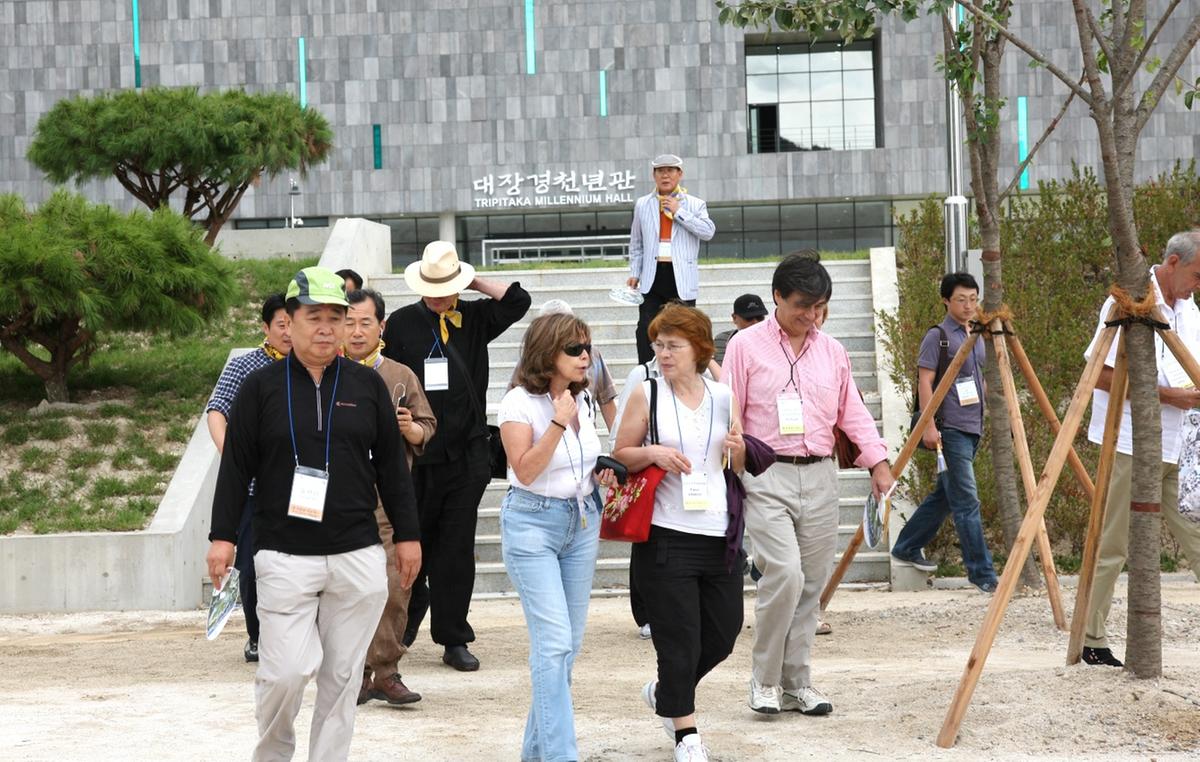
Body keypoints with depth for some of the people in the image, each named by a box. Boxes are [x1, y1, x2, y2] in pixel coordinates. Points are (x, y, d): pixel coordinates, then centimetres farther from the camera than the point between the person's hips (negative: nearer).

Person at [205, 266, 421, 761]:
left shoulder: (367, 385, 8)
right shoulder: (262, 387, 2)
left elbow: (391, 465, 12)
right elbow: (236, 466, 3)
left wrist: (407, 535, 10)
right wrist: (222, 536, -2)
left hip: (358, 557, 2)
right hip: (284, 557, -2)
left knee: (342, 676, 5)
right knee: (286, 673, -7)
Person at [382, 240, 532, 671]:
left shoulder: (475, 319, 8)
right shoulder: (401, 324, 2)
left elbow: (518, 301, -2)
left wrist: (473, 283, -1)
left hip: (466, 455, 1)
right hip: (416, 454, -1)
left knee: (458, 550, 2)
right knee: (412, 545, 6)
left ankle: (454, 640, 7)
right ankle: (405, 626, 25)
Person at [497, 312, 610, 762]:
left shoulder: (582, 400, 8)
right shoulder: (520, 403, -12)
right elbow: (525, 471, -20)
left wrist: (601, 471, 4)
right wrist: (559, 422, -26)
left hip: (581, 521, 7)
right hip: (533, 522, -7)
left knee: (568, 644, 8)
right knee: (554, 643, -14)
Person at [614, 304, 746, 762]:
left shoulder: (724, 397, 7)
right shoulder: (647, 396, -1)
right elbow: (621, 456, 3)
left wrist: (738, 449, -5)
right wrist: (653, 453, -15)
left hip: (719, 534, 4)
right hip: (666, 536, -4)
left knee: (723, 633, 11)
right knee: (679, 637, -1)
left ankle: (666, 692, 36)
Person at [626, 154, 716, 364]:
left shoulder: (695, 205, 6)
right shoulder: (642, 205, 13)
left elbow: (708, 232, -10)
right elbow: (636, 244, 18)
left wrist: (679, 212, -9)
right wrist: (634, 273, 9)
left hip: (682, 278, -2)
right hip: (653, 276, 2)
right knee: (646, 329, -6)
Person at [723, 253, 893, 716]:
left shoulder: (832, 351, 13)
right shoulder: (747, 346, 1)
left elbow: (853, 413, 16)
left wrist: (878, 461, 4)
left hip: (819, 475, 5)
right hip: (766, 475, -5)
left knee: (811, 583, 4)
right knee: (784, 574, -17)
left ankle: (796, 682, 14)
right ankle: (765, 680, -2)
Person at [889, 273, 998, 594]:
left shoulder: (977, 337, 15)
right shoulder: (937, 337, -8)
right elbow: (925, 381, -13)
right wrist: (929, 426, -20)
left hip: (972, 429, 8)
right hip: (950, 429, -8)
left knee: (946, 495, 15)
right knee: (967, 501, -10)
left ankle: (907, 548, 30)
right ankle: (982, 573, -10)